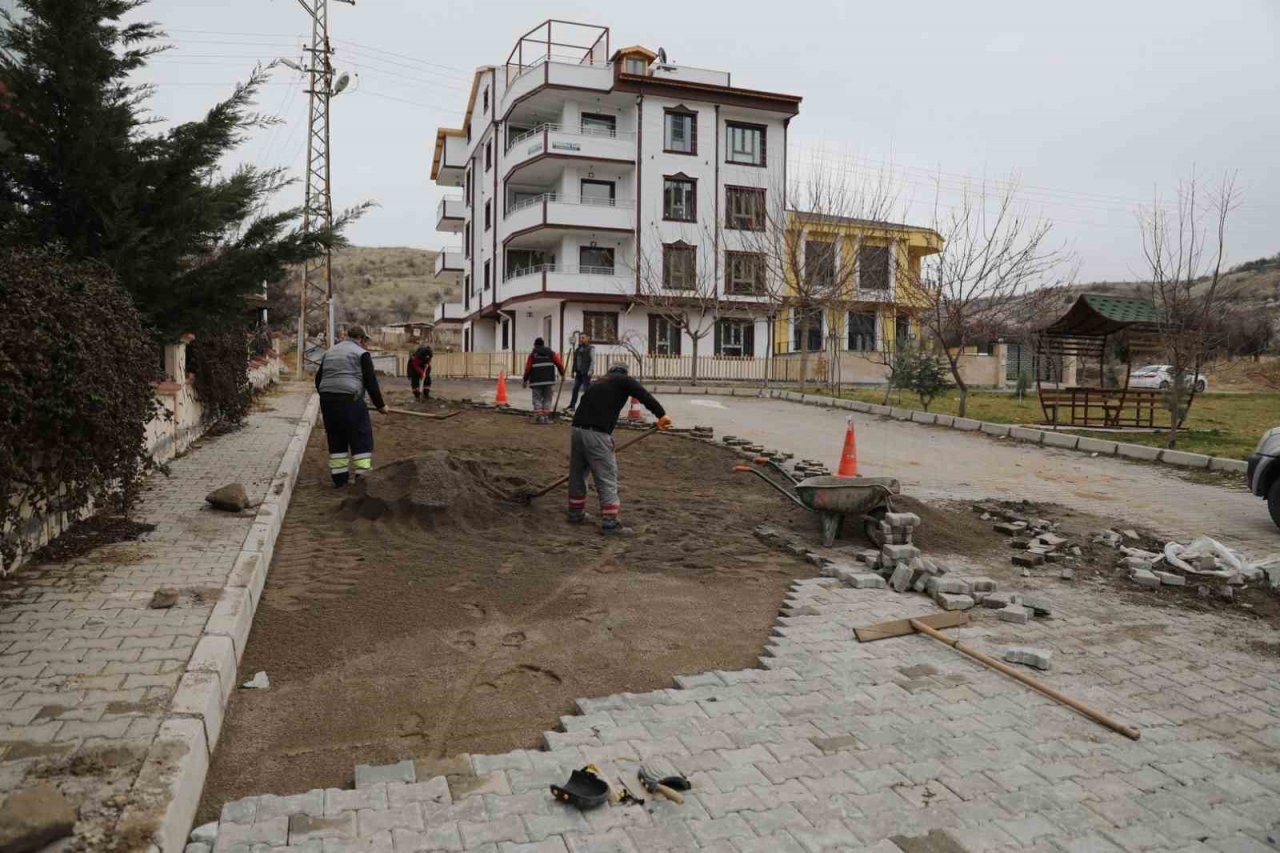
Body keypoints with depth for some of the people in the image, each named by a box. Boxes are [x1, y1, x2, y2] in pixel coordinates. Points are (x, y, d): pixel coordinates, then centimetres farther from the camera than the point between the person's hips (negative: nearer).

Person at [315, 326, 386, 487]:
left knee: (335, 438, 13)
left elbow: (318, 379, 23)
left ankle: (339, 477, 14)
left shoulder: (329, 353, 22)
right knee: (361, 435, 2)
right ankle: (362, 471, -2)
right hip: (350, 400, -7)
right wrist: (380, 405, 4)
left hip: (327, 401, 7)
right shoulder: (361, 354, 1)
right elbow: (371, 382, -4)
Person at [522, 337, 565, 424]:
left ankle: (539, 416, -5)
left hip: (536, 381, -2)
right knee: (547, 398, 12)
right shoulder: (551, 353, 11)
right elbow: (559, 363, 3)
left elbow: (528, 368, 1)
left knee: (537, 398, 6)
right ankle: (546, 417, 8)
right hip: (548, 380, 2)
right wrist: (562, 374, 14)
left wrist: (525, 380, 10)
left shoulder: (532, 355, 6)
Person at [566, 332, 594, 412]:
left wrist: (590, 371, -18)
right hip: (578, 372, 7)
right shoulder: (577, 349, 16)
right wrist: (574, 371, 15)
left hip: (586, 372, -7)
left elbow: (593, 360, -10)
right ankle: (572, 405, 11)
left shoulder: (590, 348, -4)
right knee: (575, 388, 6)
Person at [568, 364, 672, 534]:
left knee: (577, 475, 20)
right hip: (596, 435, -7)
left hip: (577, 429, 7)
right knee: (607, 479, 1)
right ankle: (609, 522, 3)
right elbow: (644, 395, -8)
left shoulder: (596, 384, 29)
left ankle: (576, 513, 34)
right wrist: (661, 414, -15)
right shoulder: (623, 380, 9)